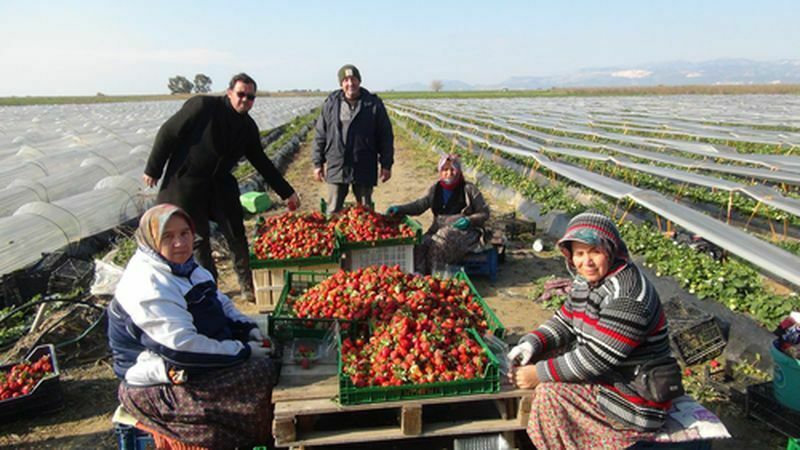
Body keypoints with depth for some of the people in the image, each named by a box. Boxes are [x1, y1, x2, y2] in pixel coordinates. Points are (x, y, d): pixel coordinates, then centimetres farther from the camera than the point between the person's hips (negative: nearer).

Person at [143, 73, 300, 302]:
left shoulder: (248, 126, 0)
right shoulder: (203, 106, -16)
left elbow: (261, 161, 9)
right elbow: (168, 133, -11)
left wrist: (286, 192, 8)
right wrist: (153, 169, -7)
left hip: (221, 184, 4)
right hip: (186, 184, -4)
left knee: (237, 235, 3)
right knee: (198, 238, 5)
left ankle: (249, 286, 16)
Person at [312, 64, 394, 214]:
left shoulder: (374, 104, -1)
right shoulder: (331, 103, 3)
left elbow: (385, 136, 1)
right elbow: (320, 135, 8)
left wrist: (386, 165, -1)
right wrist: (317, 163, 5)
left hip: (364, 169, -1)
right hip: (336, 168, 1)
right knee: (333, 211, 9)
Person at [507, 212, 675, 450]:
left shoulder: (626, 297, -28)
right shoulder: (586, 282, 1)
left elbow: (594, 360, -28)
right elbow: (563, 323, 8)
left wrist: (539, 373, -21)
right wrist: (532, 343, -11)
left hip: (634, 403, -9)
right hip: (605, 379, 9)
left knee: (548, 392, -18)